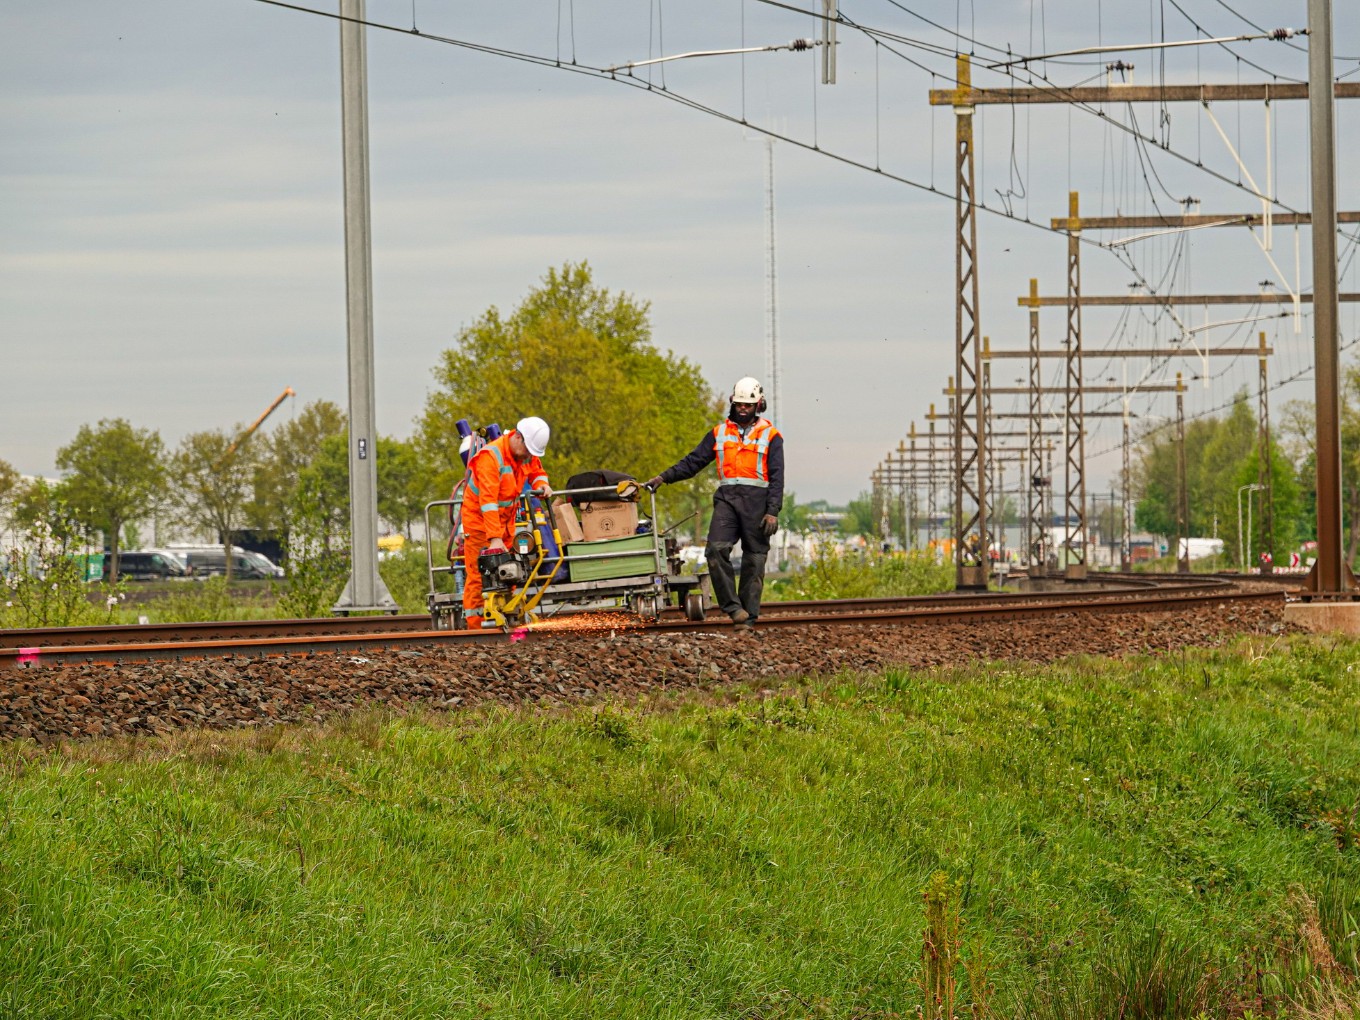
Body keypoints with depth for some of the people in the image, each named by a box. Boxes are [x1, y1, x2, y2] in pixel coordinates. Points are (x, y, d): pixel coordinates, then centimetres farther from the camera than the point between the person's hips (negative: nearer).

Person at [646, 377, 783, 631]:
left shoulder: (770, 436, 6)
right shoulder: (719, 433, 15)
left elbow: (776, 477, 1)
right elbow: (694, 462, 14)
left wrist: (772, 512, -9)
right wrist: (664, 477, 2)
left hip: (756, 499, -2)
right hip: (727, 498, 2)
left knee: (754, 560, -2)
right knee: (717, 549, -19)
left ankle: (748, 618, 2)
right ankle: (732, 607, -16)